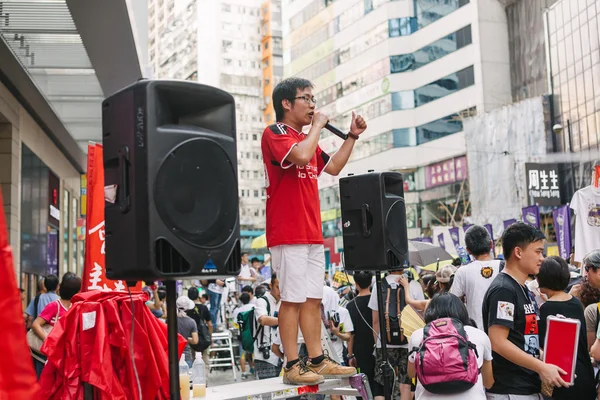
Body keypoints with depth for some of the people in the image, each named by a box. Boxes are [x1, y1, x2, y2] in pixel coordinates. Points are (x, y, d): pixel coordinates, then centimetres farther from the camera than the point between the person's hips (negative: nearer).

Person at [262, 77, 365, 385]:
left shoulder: (307, 139, 20)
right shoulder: (274, 133, -7)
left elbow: (333, 167, 25)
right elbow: (301, 156, -25)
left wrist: (352, 136, 19)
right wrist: (318, 126, -10)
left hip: (312, 233, 9)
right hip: (287, 233, -9)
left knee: (313, 299, 10)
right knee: (292, 299, -6)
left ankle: (317, 360, 17)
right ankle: (292, 366, 1)